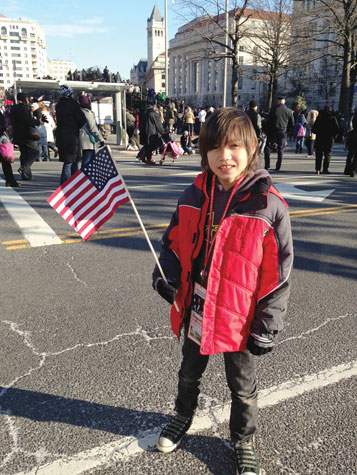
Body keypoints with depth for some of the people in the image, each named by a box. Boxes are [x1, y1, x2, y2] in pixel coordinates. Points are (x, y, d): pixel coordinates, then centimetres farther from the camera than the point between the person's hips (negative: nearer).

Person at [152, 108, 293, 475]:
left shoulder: (269, 205, -18)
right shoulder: (193, 196, -6)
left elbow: (277, 275, -14)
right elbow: (174, 242, 7)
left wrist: (266, 328, -12)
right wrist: (165, 275, -11)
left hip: (238, 318, -3)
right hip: (194, 312, 4)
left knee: (242, 387, 21)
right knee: (189, 373, 29)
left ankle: (243, 440, 49)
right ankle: (183, 417, 59)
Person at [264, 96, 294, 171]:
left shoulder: (273, 109, -5)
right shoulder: (289, 111, 3)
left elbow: (268, 121, -4)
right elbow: (292, 123, 7)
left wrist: (268, 130, 5)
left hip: (272, 132, -2)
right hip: (283, 133, 2)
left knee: (268, 148, 7)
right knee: (281, 149, 9)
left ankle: (267, 166, 1)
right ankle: (278, 167, 8)